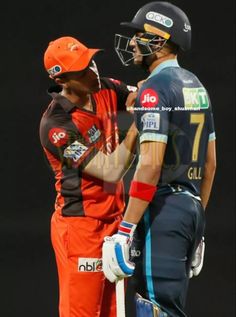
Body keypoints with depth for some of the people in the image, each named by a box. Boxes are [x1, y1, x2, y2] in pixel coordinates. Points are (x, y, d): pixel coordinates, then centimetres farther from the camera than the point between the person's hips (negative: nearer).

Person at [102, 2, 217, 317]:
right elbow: (210, 162, 19)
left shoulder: (155, 89, -13)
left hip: (163, 209, -9)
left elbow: (151, 164, -21)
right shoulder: (196, 87, 15)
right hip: (192, 206, 9)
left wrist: (126, 231, -20)